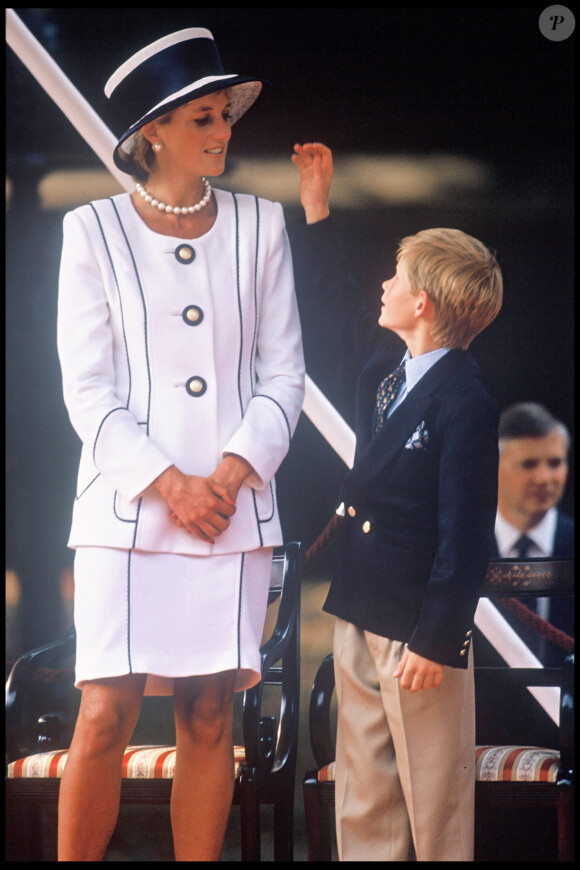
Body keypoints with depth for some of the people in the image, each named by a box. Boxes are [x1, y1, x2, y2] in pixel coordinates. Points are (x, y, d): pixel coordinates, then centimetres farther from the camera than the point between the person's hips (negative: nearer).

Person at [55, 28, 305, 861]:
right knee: (106, 716, -7)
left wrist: (233, 472, -7)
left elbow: (284, 372, 7)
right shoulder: (93, 231, 2)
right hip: (128, 505, -2)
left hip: (235, 504, 2)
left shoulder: (259, 225, 9)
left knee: (210, 716, 2)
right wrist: (168, 485, -11)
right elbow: (88, 388, -2)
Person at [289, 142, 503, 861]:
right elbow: (330, 302, 27)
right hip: (360, 613, 9)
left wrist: (435, 642, -20)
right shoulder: (384, 361, 6)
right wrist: (315, 205, 24)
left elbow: (466, 537, -20)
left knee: (433, 801, 4)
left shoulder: (464, 404, -19)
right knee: (362, 798, 13)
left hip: (420, 626, -9)